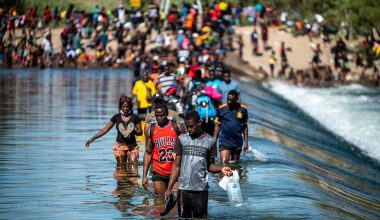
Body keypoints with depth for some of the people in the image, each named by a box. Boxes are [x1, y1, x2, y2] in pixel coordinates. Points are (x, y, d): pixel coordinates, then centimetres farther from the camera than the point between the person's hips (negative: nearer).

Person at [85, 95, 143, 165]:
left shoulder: (134, 117, 0)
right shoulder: (117, 117, 2)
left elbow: (140, 132, 4)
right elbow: (105, 129, 3)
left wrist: (133, 131, -20)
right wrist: (93, 138, -3)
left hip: (132, 146, -1)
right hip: (120, 145, 1)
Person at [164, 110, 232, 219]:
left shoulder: (210, 141, 4)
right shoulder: (182, 139, 6)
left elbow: (210, 165, 10)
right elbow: (176, 166, 7)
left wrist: (221, 169, -12)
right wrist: (169, 189, 0)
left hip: (201, 189, -1)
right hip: (183, 189, 1)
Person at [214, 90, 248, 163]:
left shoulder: (243, 109, 0)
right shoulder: (222, 109, -4)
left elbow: (245, 127, 7)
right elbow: (217, 126, 2)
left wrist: (246, 142, 4)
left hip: (238, 143, 2)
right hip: (224, 142, -2)